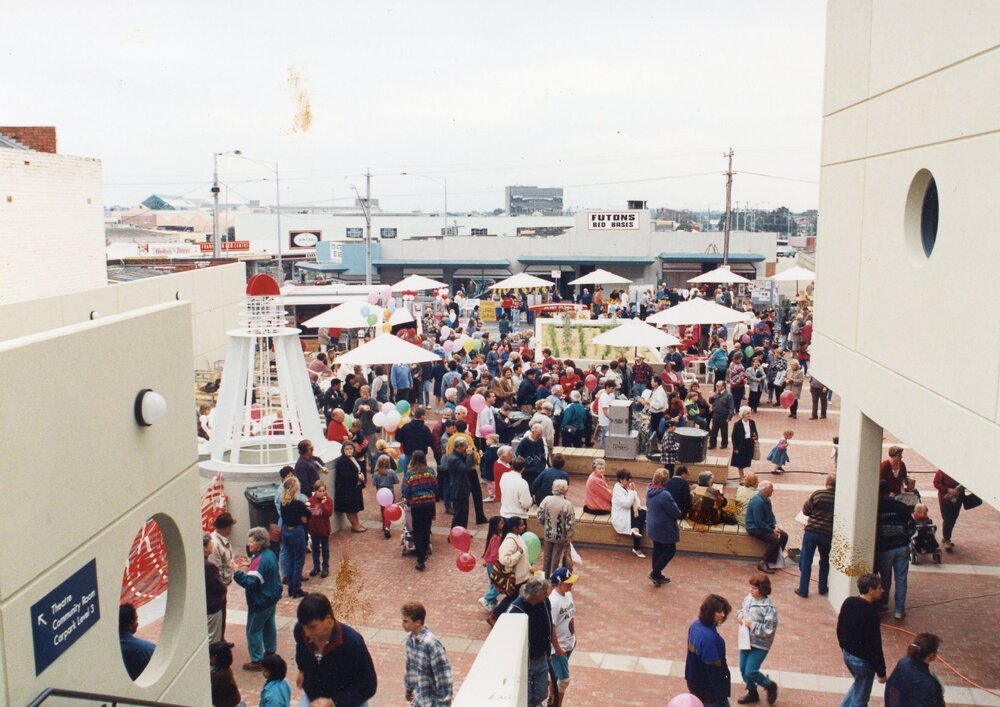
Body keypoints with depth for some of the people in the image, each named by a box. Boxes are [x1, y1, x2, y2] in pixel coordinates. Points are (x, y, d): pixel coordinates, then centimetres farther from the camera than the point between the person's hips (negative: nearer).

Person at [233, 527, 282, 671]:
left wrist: (237, 571, -29)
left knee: (253, 630, 3)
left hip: (260, 602, -10)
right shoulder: (269, 554, 1)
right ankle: (270, 652, 37)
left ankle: (256, 661, 12)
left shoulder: (261, 560, -29)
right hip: (271, 597, 10)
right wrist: (250, 565, 3)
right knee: (269, 625, 23)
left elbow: (250, 582, -30)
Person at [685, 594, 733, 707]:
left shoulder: (696, 625, -3)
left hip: (694, 682, 9)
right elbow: (714, 669, -26)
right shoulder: (709, 636, -32)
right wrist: (720, 696, -18)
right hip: (707, 687, -9)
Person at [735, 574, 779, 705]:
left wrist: (752, 625, -26)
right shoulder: (748, 597, -4)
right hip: (746, 640, 7)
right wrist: (739, 615, -5)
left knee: (751, 672, -4)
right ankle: (752, 693, 39)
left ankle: (770, 686, 24)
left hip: (759, 645, -7)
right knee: (743, 669, 16)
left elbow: (769, 631, -25)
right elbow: (742, 609, 15)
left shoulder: (769, 608, -26)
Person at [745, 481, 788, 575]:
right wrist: (772, 530, -18)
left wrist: (775, 526, -1)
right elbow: (759, 522, -26)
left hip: (766, 526, 10)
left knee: (784, 536, 2)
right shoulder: (758, 502, -26)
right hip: (755, 528, -10)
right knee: (775, 539, -25)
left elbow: (771, 515, 16)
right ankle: (763, 563, -16)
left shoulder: (766, 500, 6)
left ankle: (774, 559, 13)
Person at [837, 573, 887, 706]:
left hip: (847, 654, 7)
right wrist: (881, 672, -13)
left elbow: (839, 628, 8)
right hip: (863, 660, -7)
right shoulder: (871, 614, -29)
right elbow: (875, 646, -24)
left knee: (858, 685, 31)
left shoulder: (848, 602, -6)